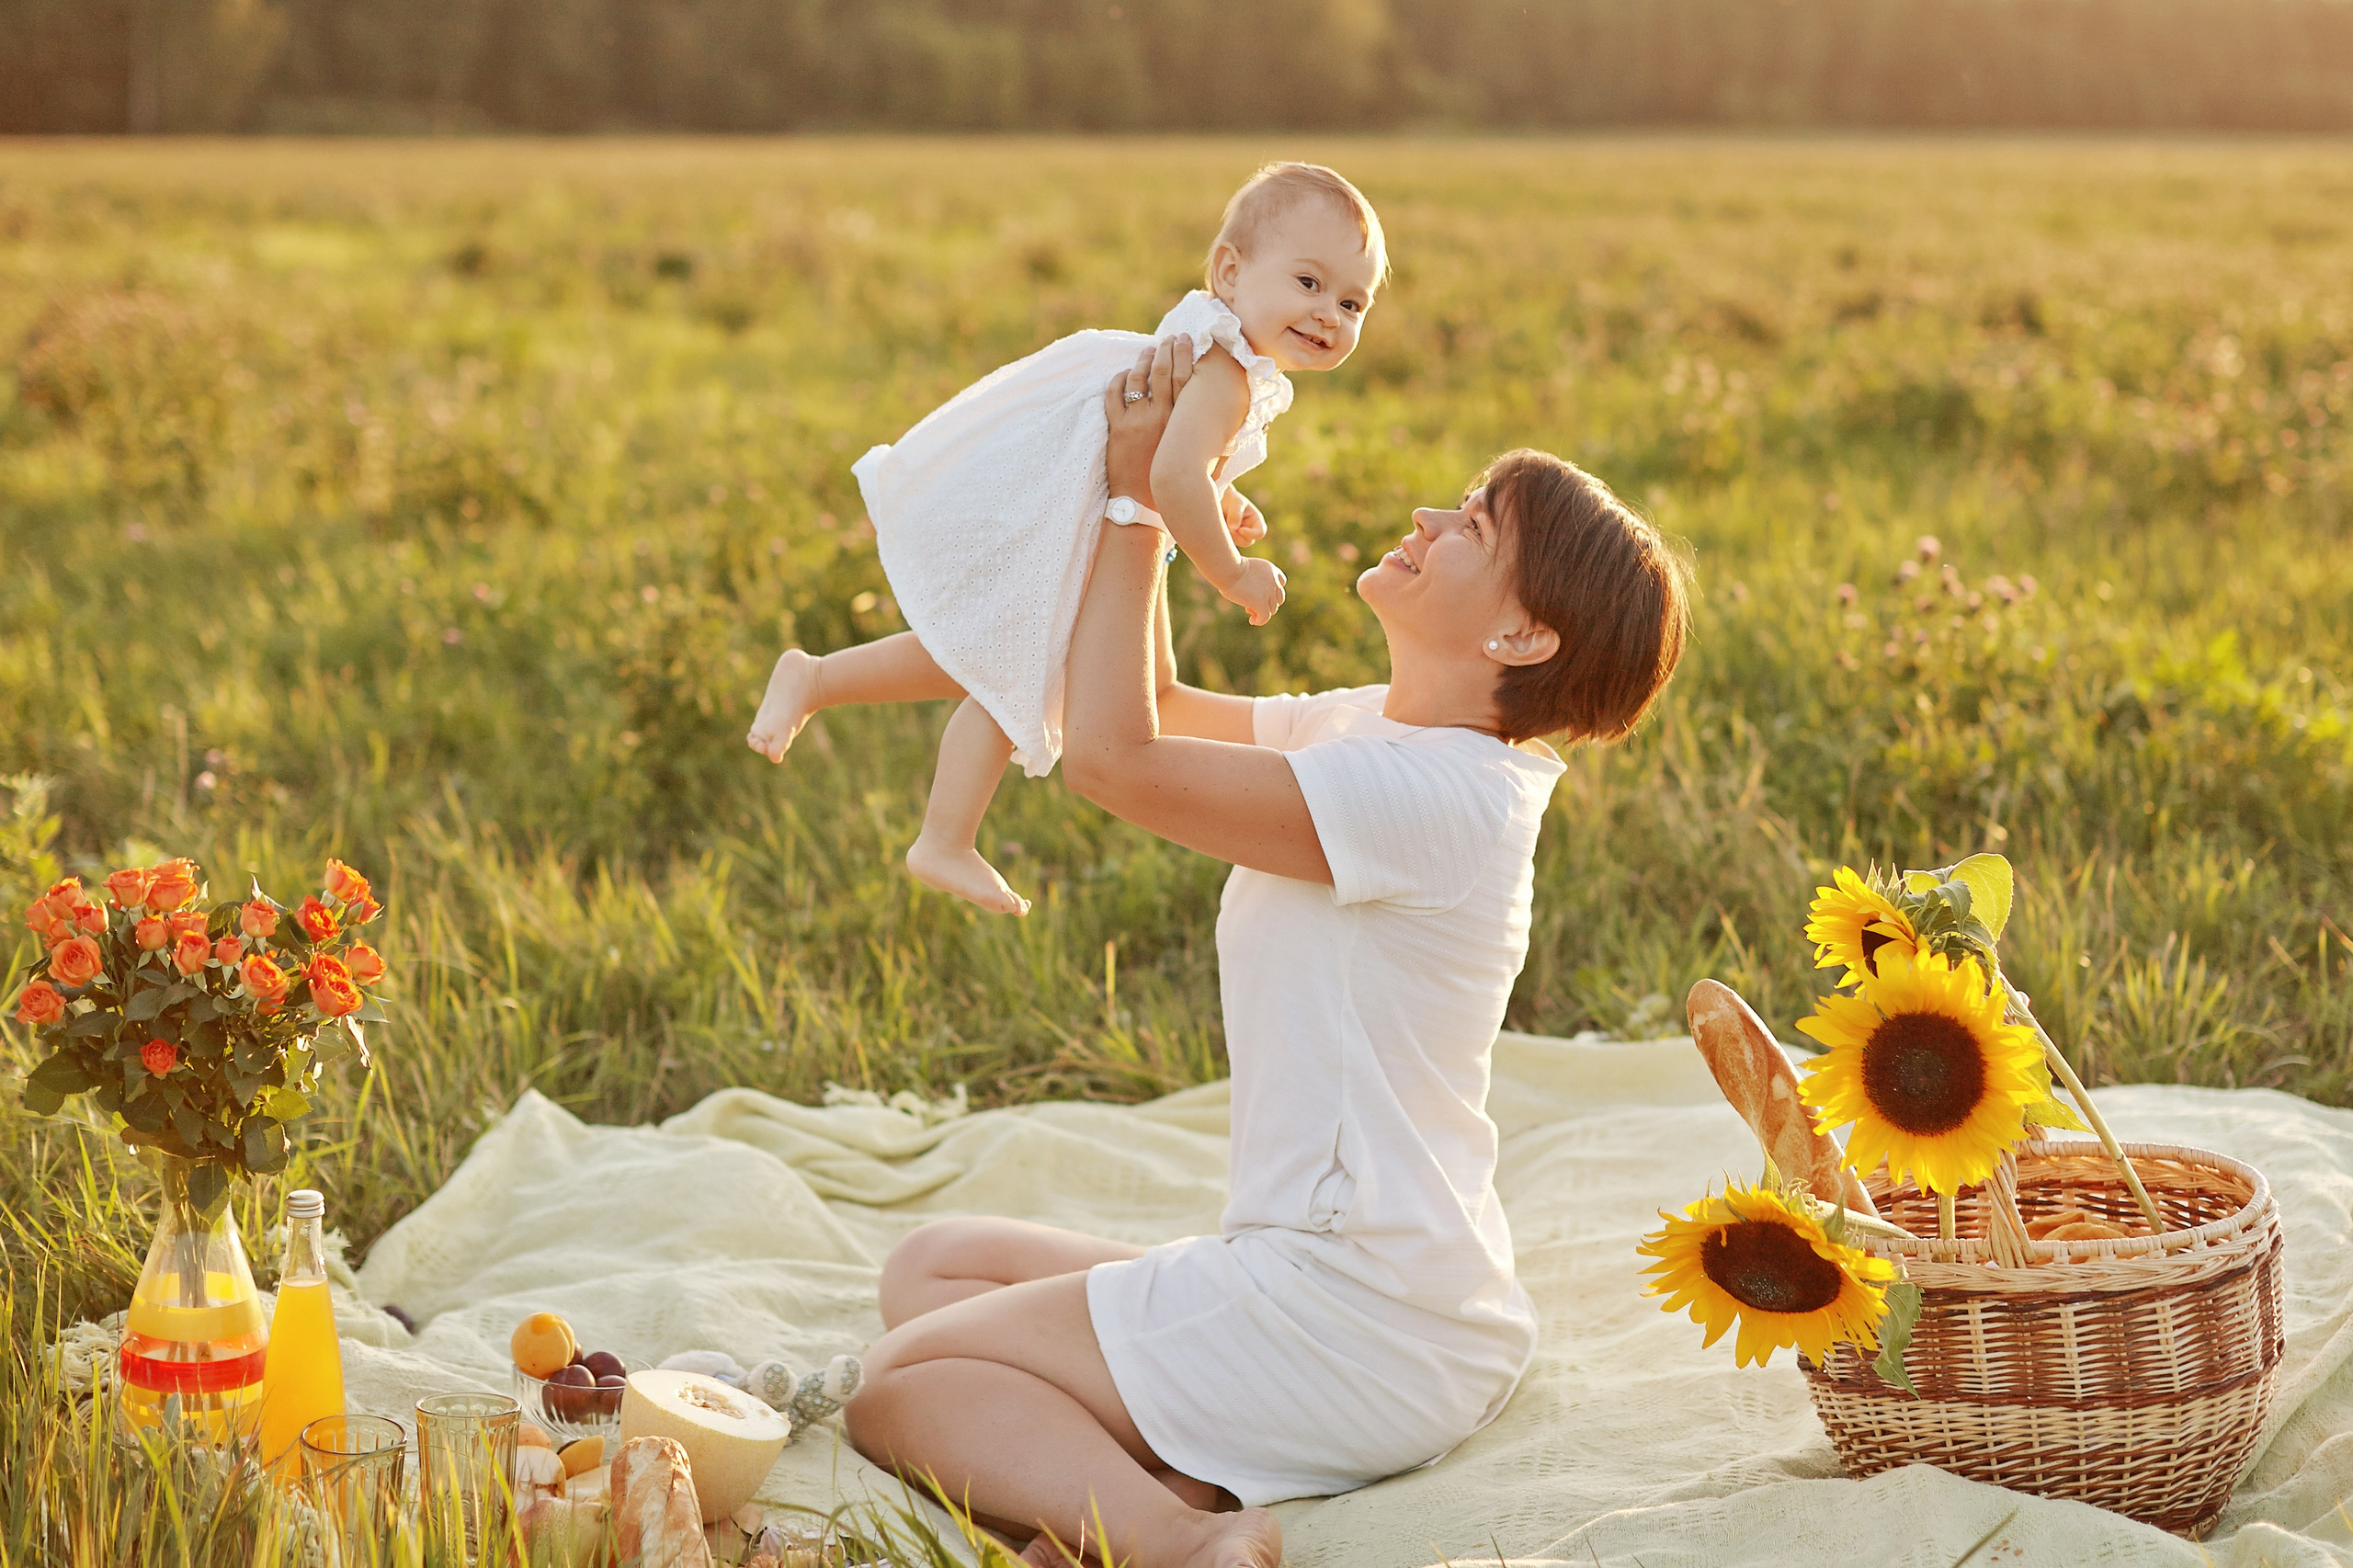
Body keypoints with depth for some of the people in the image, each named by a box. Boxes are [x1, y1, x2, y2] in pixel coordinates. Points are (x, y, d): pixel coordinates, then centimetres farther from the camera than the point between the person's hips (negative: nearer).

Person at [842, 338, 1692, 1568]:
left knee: (894, 1386, -3)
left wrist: (1137, 501, -13)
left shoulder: (1436, 793, -22)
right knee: (929, 1267, 17)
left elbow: (1113, 757, -23)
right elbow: (1160, 711, 22)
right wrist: (1142, 491, 10)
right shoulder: (1376, 731, 8)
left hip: (1349, 1323, -10)